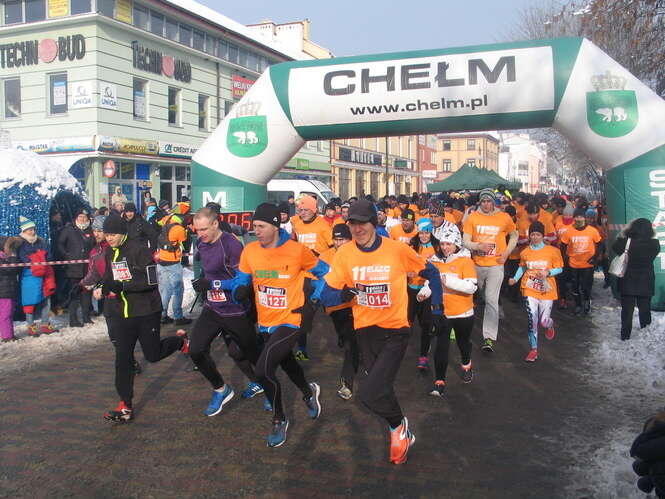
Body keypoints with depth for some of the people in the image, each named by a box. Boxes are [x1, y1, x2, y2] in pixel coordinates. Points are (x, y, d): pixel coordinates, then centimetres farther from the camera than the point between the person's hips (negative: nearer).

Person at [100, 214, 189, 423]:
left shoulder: (139, 250, -15)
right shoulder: (109, 253, 9)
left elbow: (151, 281, -21)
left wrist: (121, 286, -27)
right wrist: (105, 287, 2)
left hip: (146, 312, -6)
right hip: (121, 314, 6)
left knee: (153, 355, 5)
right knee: (123, 358, 0)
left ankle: (181, 341, 36)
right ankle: (125, 407, 6)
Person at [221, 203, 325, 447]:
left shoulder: (297, 250, -15)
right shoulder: (249, 251, -6)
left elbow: (322, 270, 1)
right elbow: (240, 280, 4)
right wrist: (238, 289, -17)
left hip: (289, 321, -6)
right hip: (265, 322, 6)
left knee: (263, 369, -18)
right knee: (286, 362, 27)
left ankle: (279, 420, 6)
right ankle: (309, 391, 59)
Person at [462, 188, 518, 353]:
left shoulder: (504, 218, -1)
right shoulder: (472, 218, -2)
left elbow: (514, 236, 15)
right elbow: (466, 241, -5)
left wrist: (506, 253, 1)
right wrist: (478, 246, -25)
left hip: (495, 265, -2)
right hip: (476, 264, 2)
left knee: (491, 300, -11)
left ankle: (489, 337, -9)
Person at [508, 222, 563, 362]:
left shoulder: (553, 251, -5)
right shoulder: (525, 252, 3)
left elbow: (559, 269, 0)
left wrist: (547, 272, -18)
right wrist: (515, 278, 3)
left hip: (546, 291, -1)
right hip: (530, 290, 1)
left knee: (544, 321, 2)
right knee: (532, 320, -5)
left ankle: (550, 325, 41)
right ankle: (534, 350, 7)